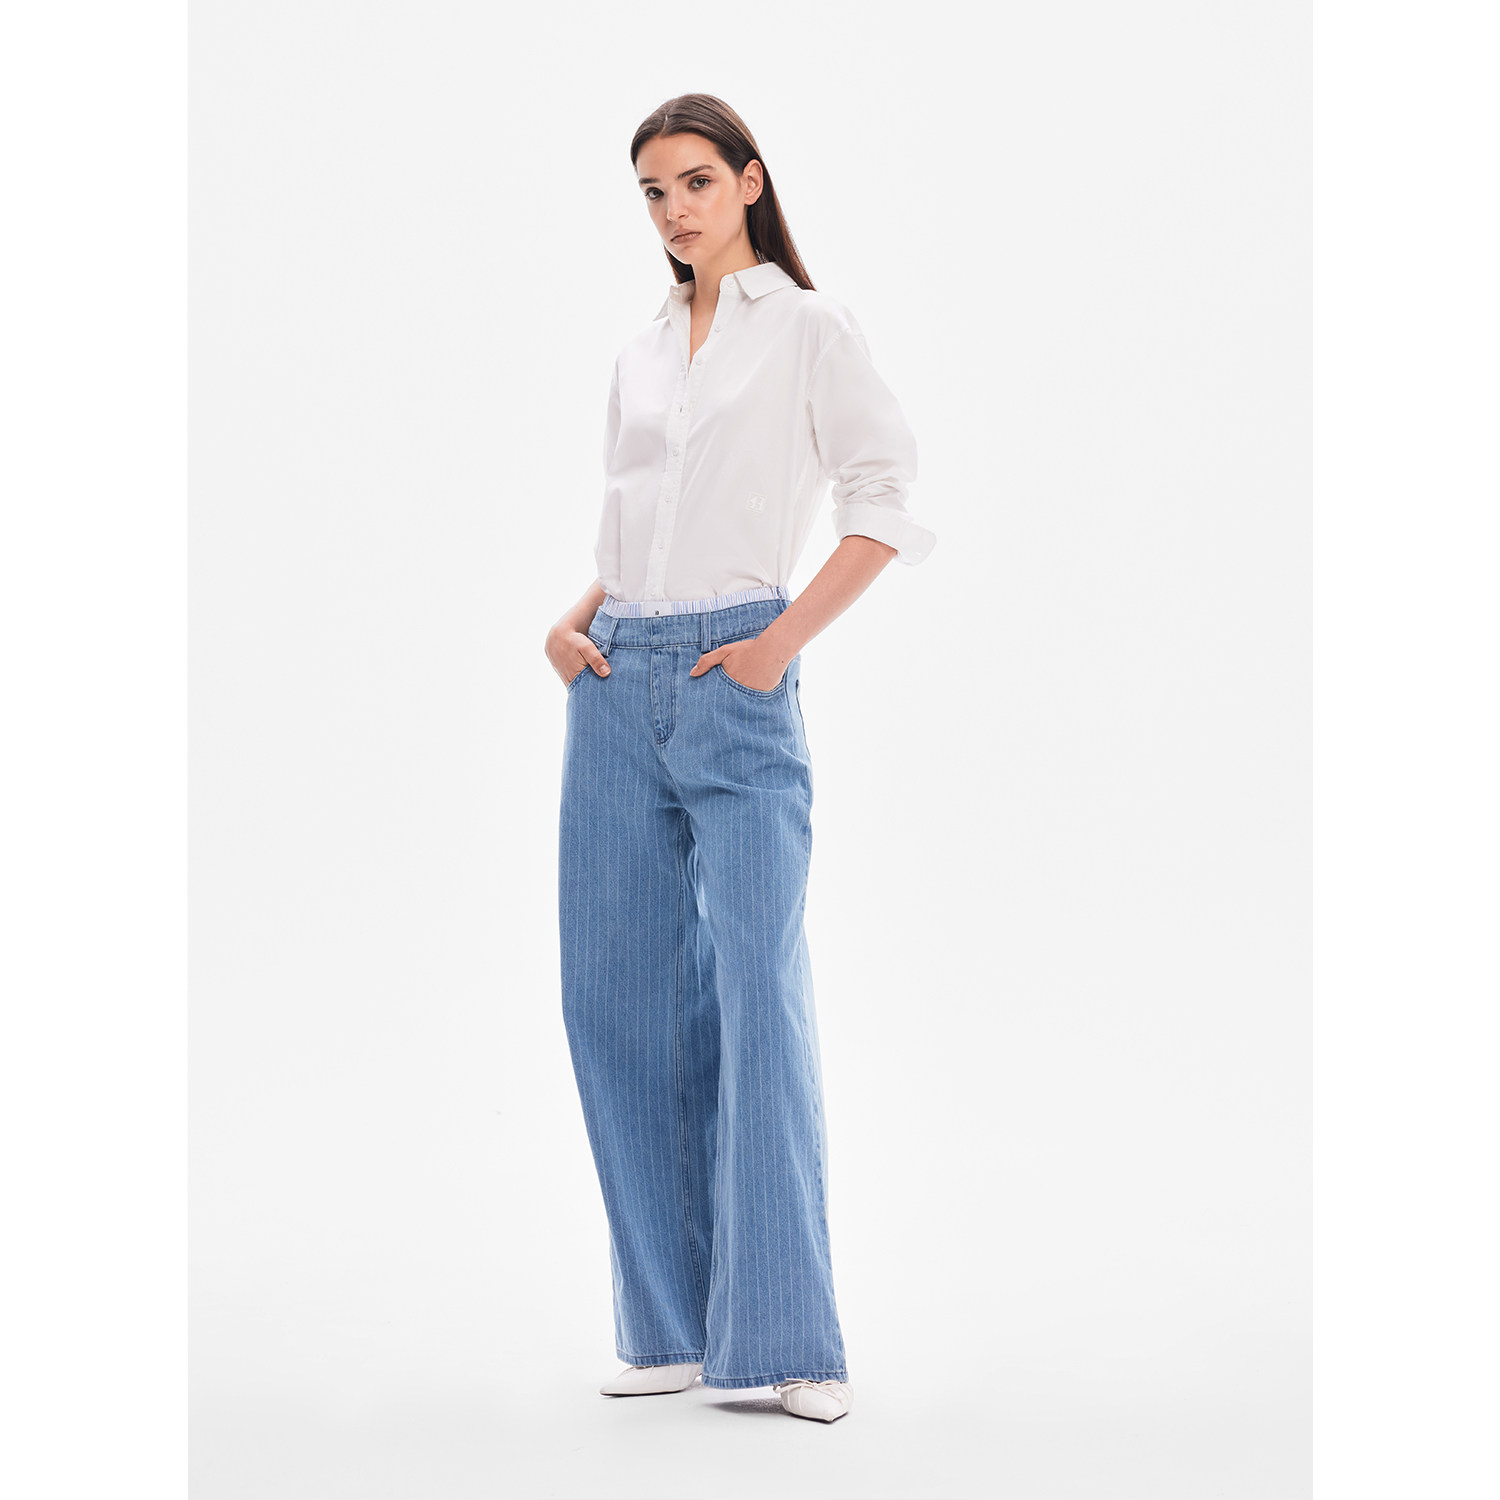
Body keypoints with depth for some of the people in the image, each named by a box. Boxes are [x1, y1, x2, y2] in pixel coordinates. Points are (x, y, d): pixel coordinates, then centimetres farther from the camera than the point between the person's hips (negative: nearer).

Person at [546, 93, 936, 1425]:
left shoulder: (809, 329, 3)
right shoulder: (640, 355, 19)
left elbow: (882, 498, -5)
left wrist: (786, 638, -13)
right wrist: (575, 620, 6)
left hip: (736, 680, -6)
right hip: (619, 683, 6)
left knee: (755, 989, -12)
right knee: (618, 998, 3)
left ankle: (785, 1340, -8)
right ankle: (672, 1327, 11)